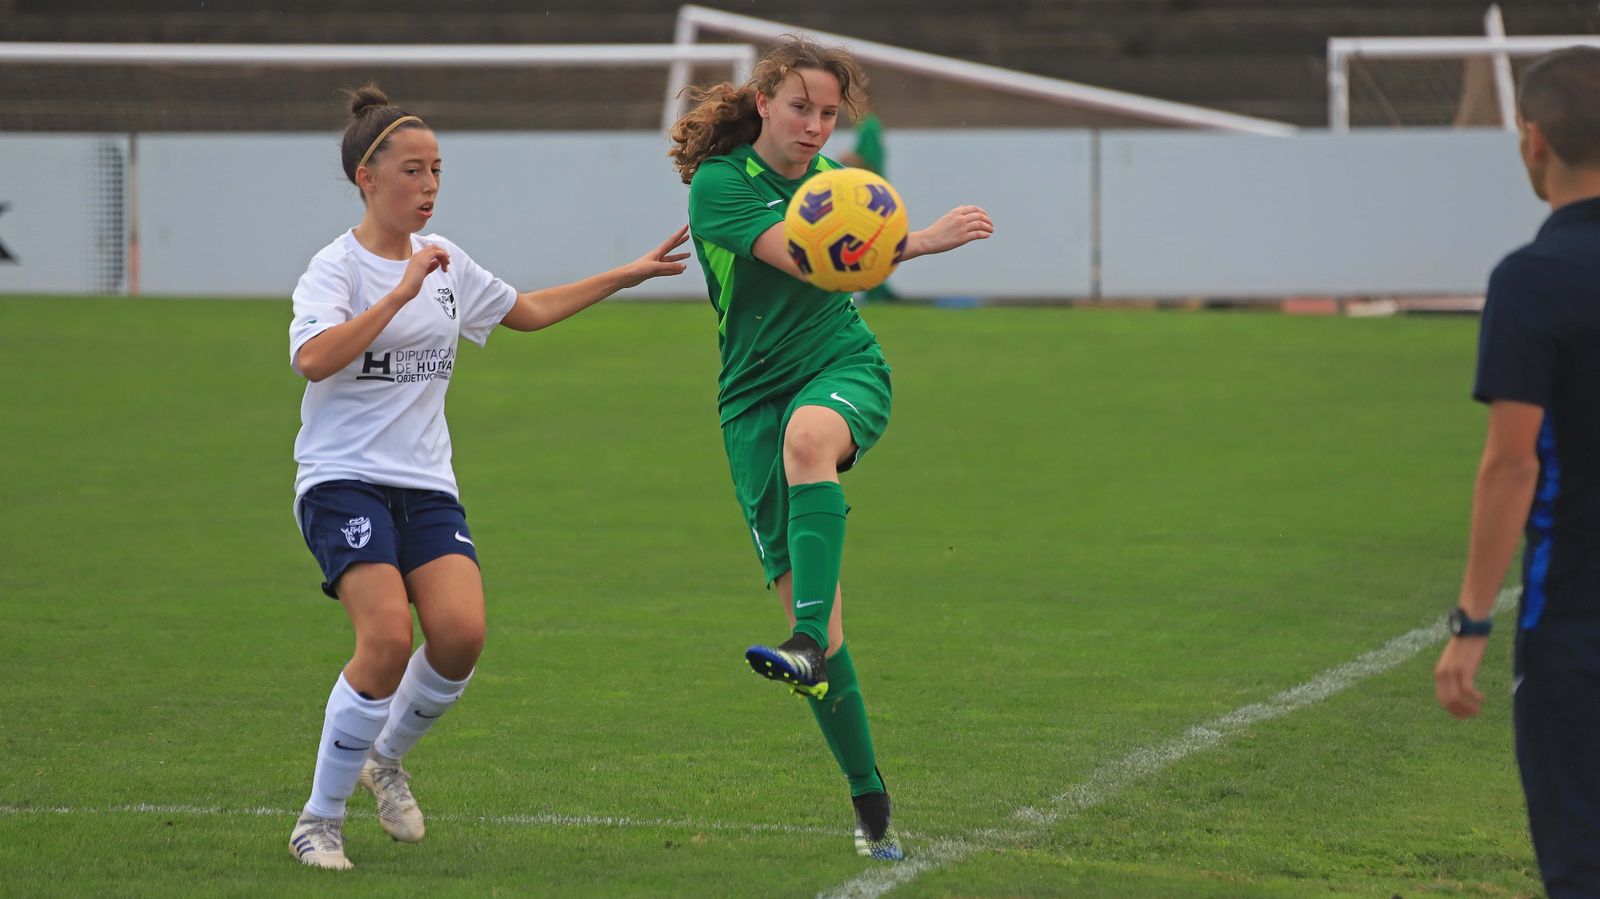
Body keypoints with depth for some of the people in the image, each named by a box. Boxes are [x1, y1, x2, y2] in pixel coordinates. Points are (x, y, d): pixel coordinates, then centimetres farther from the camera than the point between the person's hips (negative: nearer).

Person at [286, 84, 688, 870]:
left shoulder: (447, 264, 13)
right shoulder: (337, 267, -7)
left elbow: (527, 311, 29)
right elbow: (314, 359, -25)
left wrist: (627, 276, 29)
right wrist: (402, 292, -25)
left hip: (426, 486, 6)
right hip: (343, 480, -6)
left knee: (460, 633, -17)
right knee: (388, 638, -23)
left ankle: (387, 757, 13)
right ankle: (320, 820, -9)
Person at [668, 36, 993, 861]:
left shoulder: (832, 177, 7)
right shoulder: (720, 183, -10)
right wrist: (915, 241, -33)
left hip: (844, 368, 2)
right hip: (756, 393, -2)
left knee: (808, 435, -37)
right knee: (797, 584, -6)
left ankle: (810, 646, -47)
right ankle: (868, 800, 3)